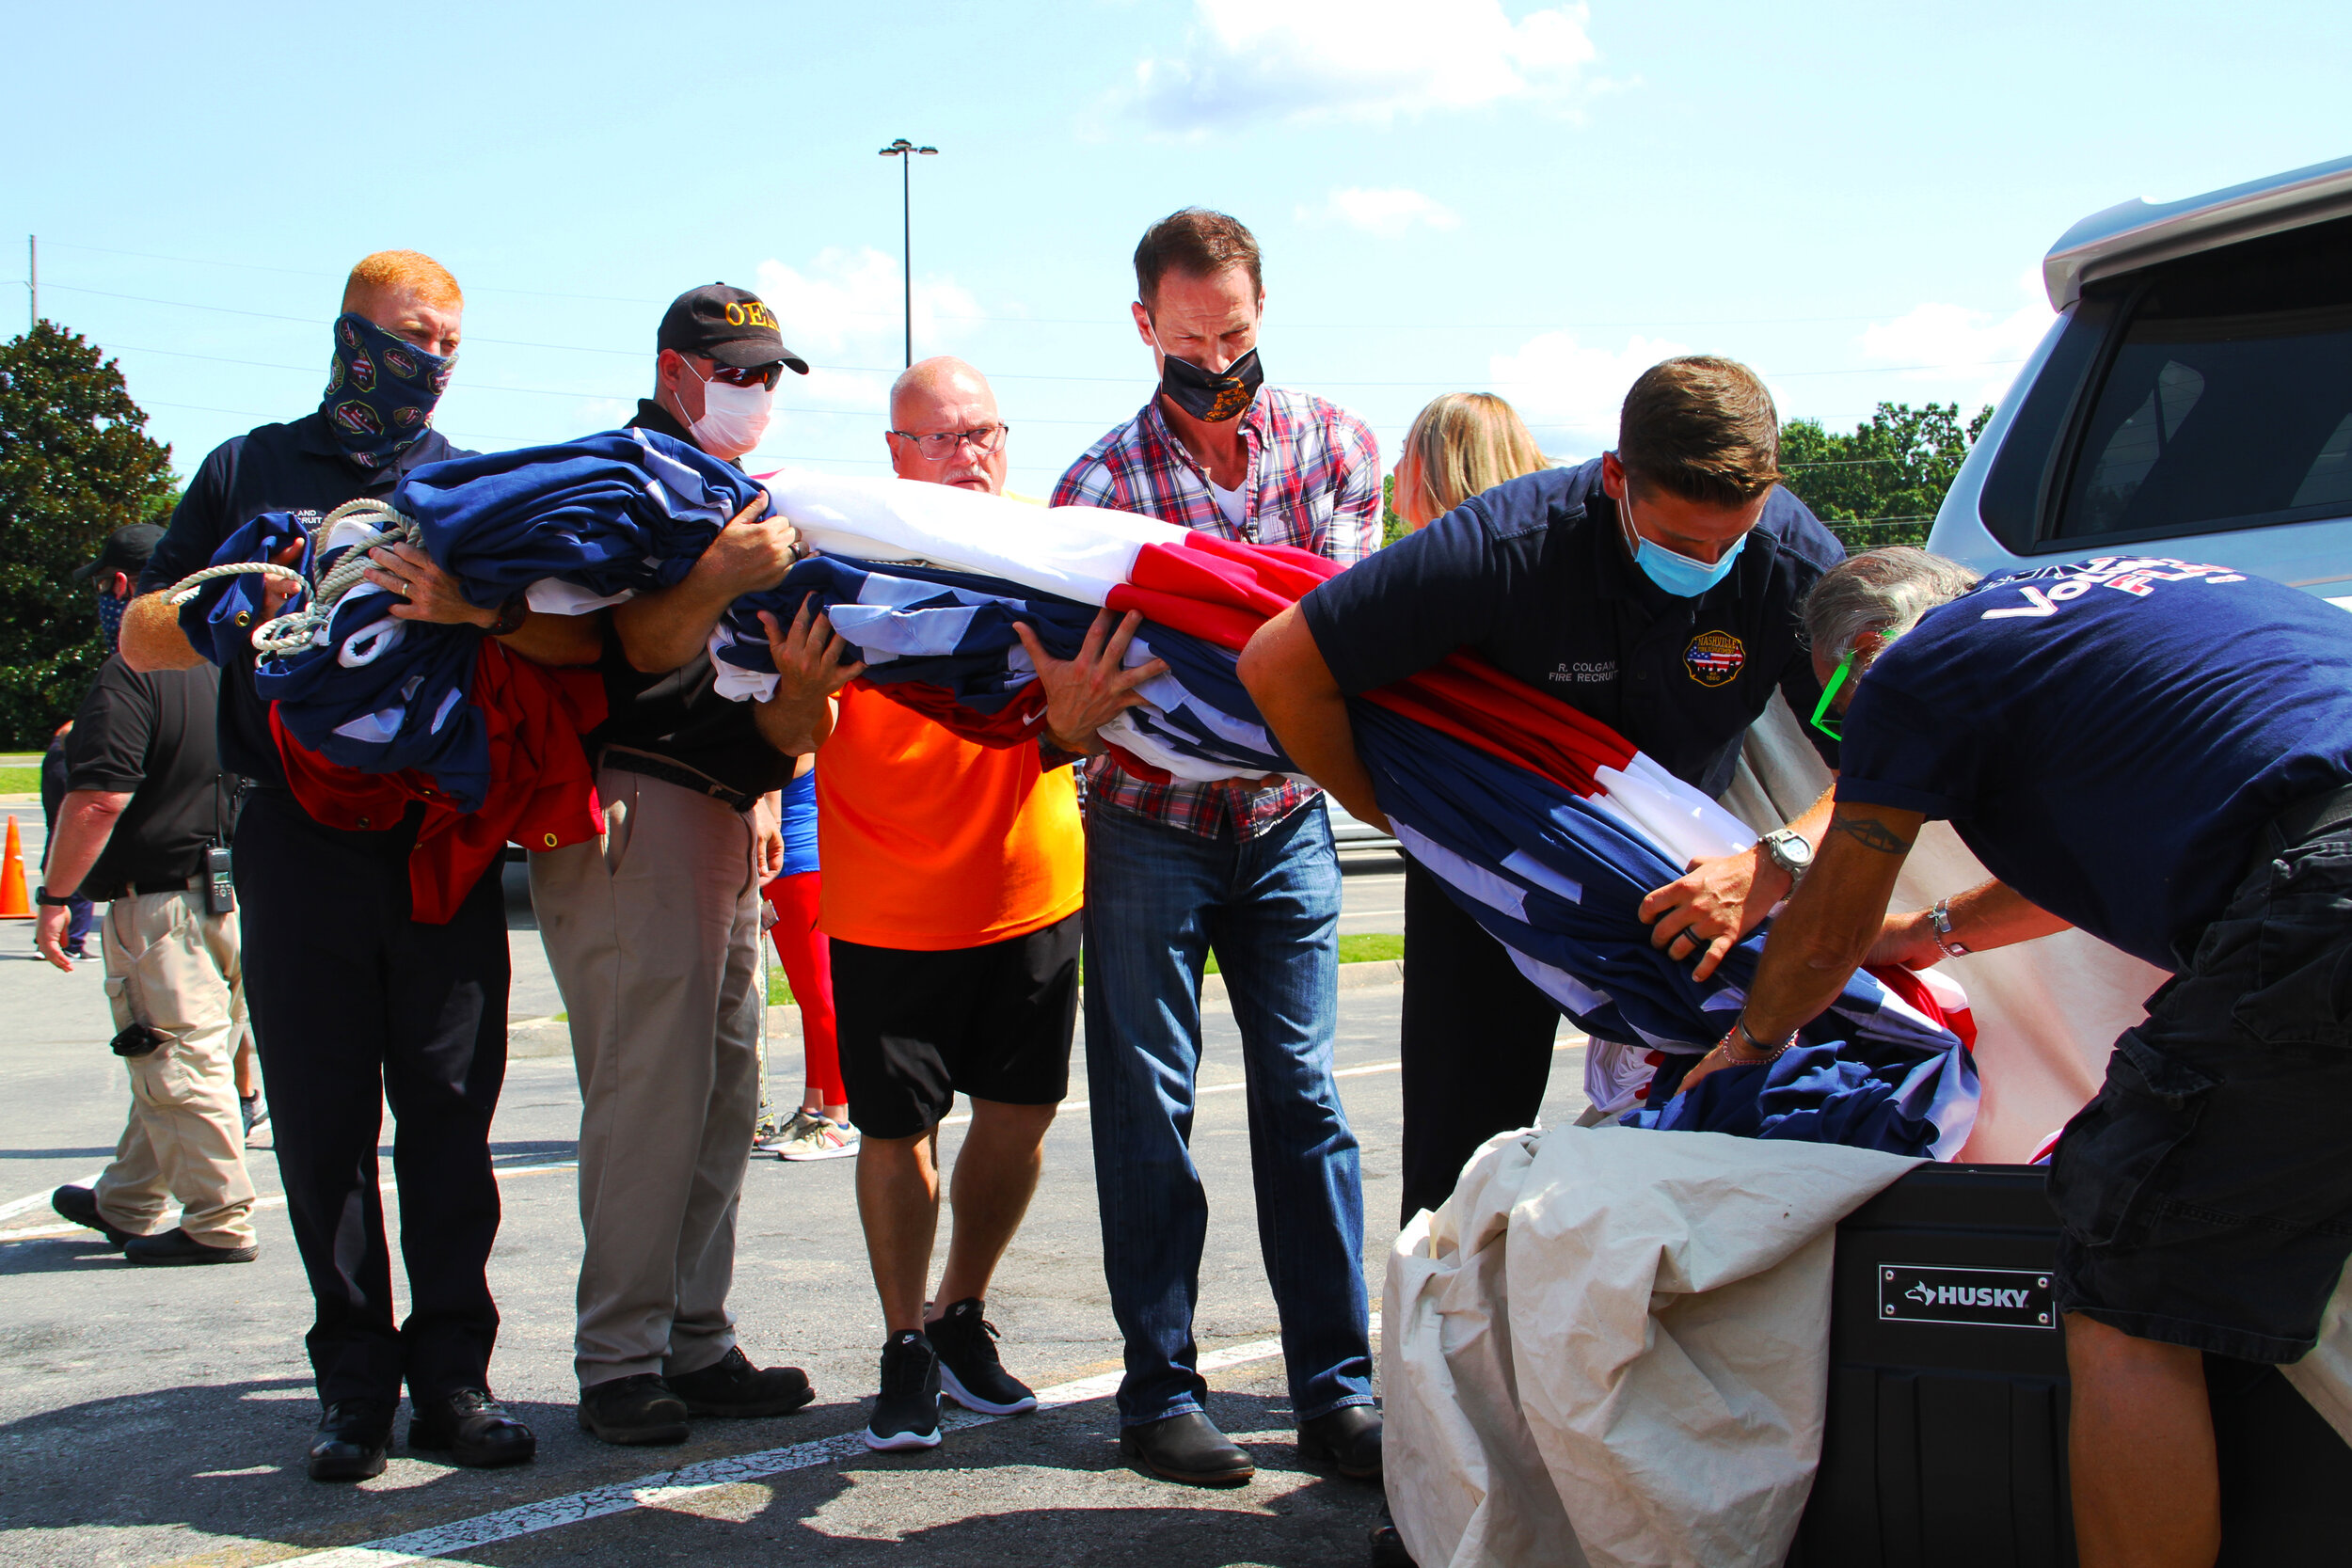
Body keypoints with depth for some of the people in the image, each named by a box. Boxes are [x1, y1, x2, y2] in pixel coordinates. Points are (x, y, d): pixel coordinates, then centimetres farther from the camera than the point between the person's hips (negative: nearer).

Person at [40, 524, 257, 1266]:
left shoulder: (129, 678, -14)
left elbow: (98, 800, -20)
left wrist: (55, 897, -12)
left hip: (160, 899, -8)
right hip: (241, 892, 8)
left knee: (180, 1064, -3)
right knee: (176, 1060, 17)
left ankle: (220, 1223, 0)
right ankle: (125, 1204, 31)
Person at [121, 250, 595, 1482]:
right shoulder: (250, 471, 14)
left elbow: (581, 638, -2)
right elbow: (141, 638, 11)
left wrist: (479, 608, -22)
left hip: (446, 837, 0)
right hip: (301, 837, 0)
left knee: (450, 1115, 0)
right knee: (322, 1121, 2)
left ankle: (452, 1377, 7)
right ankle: (355, 1383, 11)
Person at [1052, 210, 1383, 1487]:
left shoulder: (1330, 444, 1)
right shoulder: (1101, 481, -6)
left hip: (1284, 818, 2)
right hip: (1149, 825, -1)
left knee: (1304, 1094, 1)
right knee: (1148, 1107, 2)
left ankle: (1334, 1387, 8)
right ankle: (1159, 1392, 12)